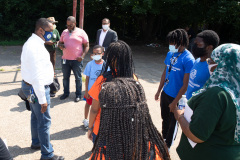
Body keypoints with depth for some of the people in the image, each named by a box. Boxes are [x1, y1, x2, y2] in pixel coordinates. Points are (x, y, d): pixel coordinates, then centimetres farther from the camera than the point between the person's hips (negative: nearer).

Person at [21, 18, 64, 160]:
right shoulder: (36, 47, -25)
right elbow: (37, 77, -27)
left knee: (36, 116, 24)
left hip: (30, 86, 11)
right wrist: (42, 99, -24)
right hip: (37, 88, -11)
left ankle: (36, 142, 43)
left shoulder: (33, 42, 8)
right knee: (44, 121, -1)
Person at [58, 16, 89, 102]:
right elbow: (60, 43, 19)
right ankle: (66, 93, 27)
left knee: (78, 78, 4)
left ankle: (78, 95, 16)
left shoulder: (81, 32, -2)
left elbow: (87, 46, -2)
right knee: (65, 77, 12)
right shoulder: (64, 32, 11)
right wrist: (61, 45, -6)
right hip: (65, 59, 4)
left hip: (77, 60, -4)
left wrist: (82, 56, -14)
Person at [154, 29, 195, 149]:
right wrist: (159, 91, 14)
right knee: (165, 118, 24)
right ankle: (163, 138, 47)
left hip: (176, 97, -6)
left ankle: (167, 146, 34)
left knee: (172, 122, 13)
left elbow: (185, 85, -20)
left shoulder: (188, 59, -22)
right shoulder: (170, 54, 0)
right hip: (165, 93, 6)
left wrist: (175, 102, -16)